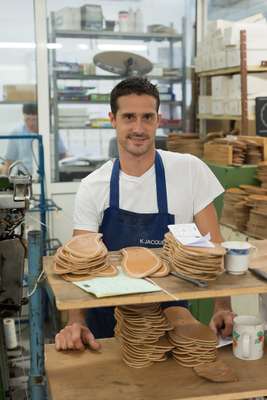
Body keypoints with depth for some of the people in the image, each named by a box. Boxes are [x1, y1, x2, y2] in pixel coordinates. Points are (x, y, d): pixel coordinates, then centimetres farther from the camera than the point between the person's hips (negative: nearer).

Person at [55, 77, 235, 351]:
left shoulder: (190, 170, -9)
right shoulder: (92, 187, -6)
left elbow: (212, 246, -6)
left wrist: (222, 308, -19)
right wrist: (75, 322, -25)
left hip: (171, 311, 0)